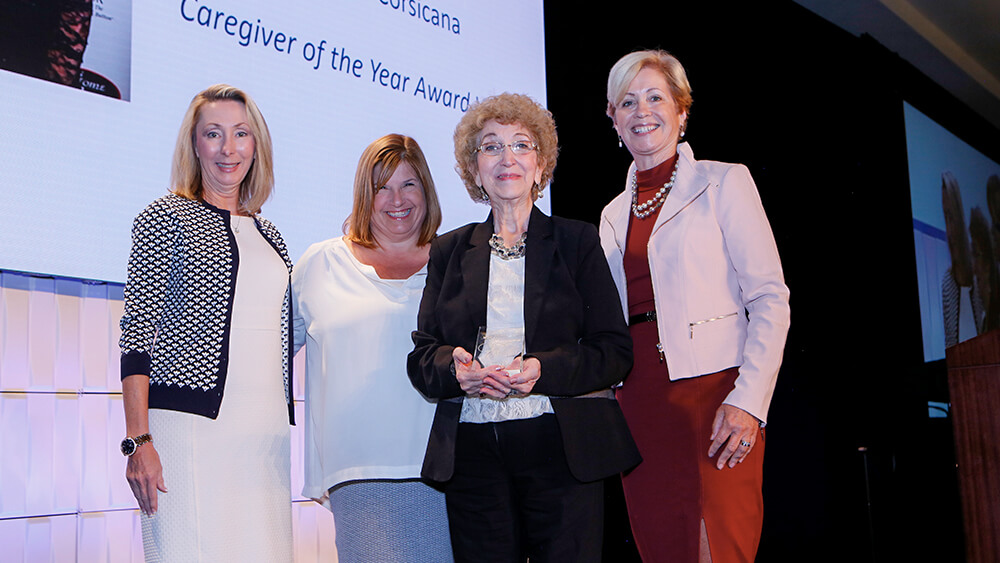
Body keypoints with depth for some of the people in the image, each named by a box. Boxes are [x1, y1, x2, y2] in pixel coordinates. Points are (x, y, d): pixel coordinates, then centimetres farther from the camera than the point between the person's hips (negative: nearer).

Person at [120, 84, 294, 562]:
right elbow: (138, 330, -5)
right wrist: (138, 441, -13)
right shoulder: (165, 217, 1)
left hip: (267, 433, 6)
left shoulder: (268, 235, 18)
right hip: (191, 426, -5)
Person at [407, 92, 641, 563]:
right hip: (472, 451, 2)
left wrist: (543, 369, -16)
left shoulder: (576, 241, 7)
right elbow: (421, 355, 10)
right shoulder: (450, 251, 14)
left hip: (562, 449, -1)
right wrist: (453, 366, -13)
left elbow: (616, 350, 1)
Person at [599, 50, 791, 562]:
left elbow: (770, 298, -5)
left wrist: (748, 400, -16)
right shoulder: (614, 215, 18)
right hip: (639, 400, 5)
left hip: (712, 388, -5)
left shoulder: (723, 182, 3)